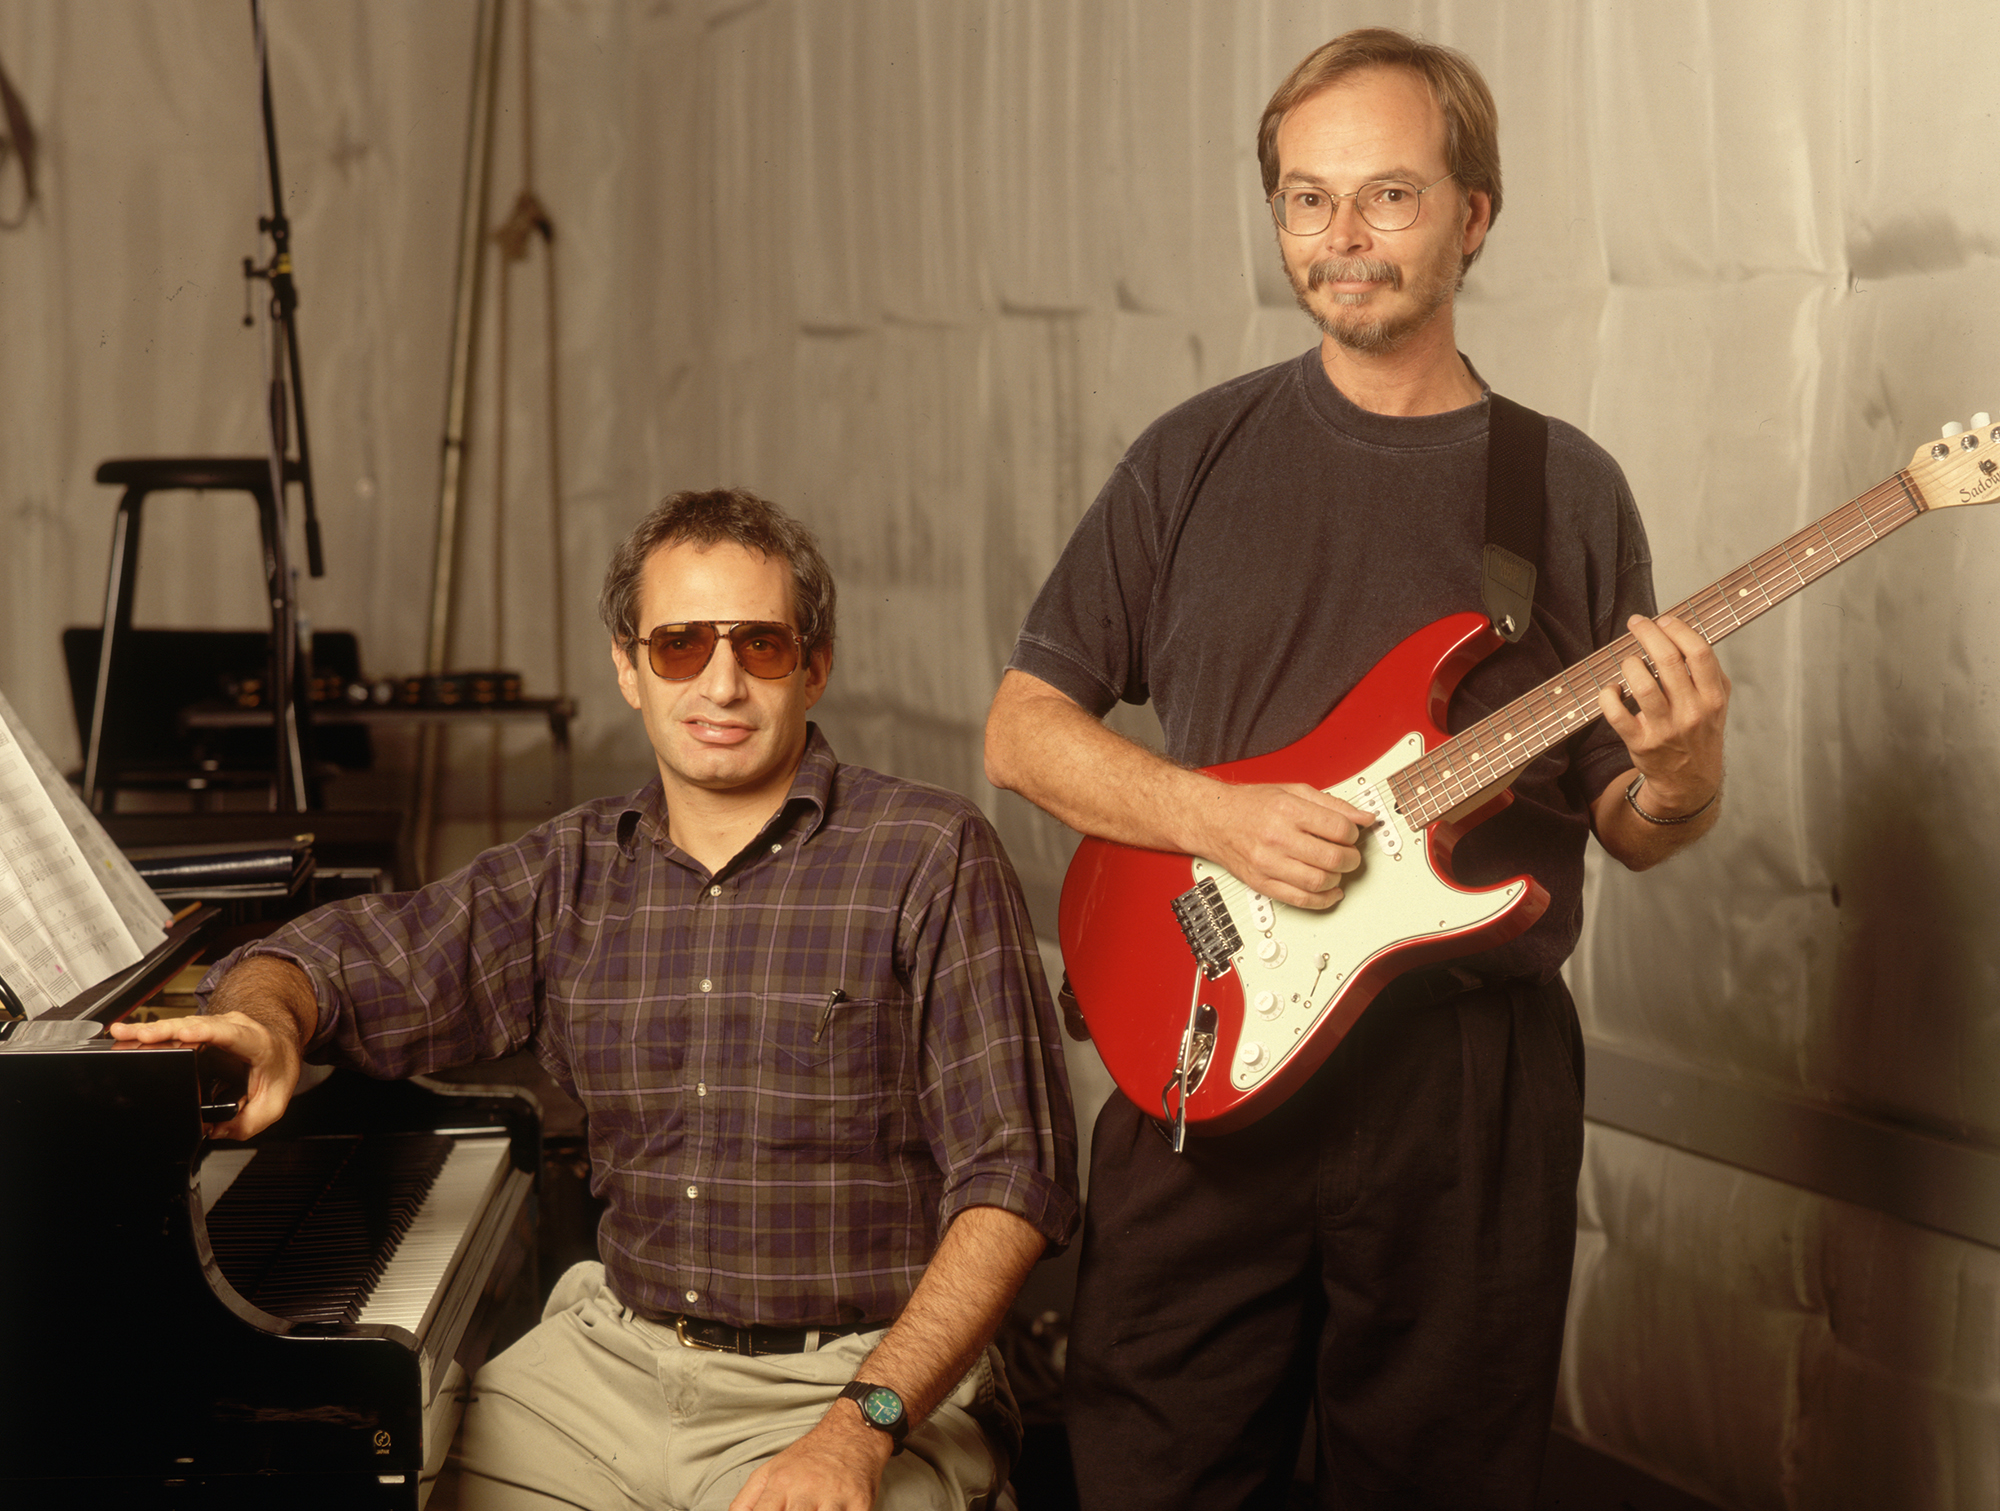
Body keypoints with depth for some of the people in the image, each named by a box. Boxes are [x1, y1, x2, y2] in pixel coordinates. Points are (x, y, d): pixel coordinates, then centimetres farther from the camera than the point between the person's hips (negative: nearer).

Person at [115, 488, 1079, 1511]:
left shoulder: (932, 859, -6)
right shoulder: (576, 871, 10)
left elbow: (1013, 1180, -11)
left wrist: (860, 1427, -21)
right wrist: (262, 1020, -20)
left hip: (867, 1379, -4)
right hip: (612, 1355, 4)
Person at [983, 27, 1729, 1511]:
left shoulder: (1571, 492, 6)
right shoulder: (1198, 456, 6)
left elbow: (1633, 830, 9)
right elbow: (1024, 725, 4)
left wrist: (1677, 777, -14)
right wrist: (1217, 815, -12)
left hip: (1476, 1072, 0)